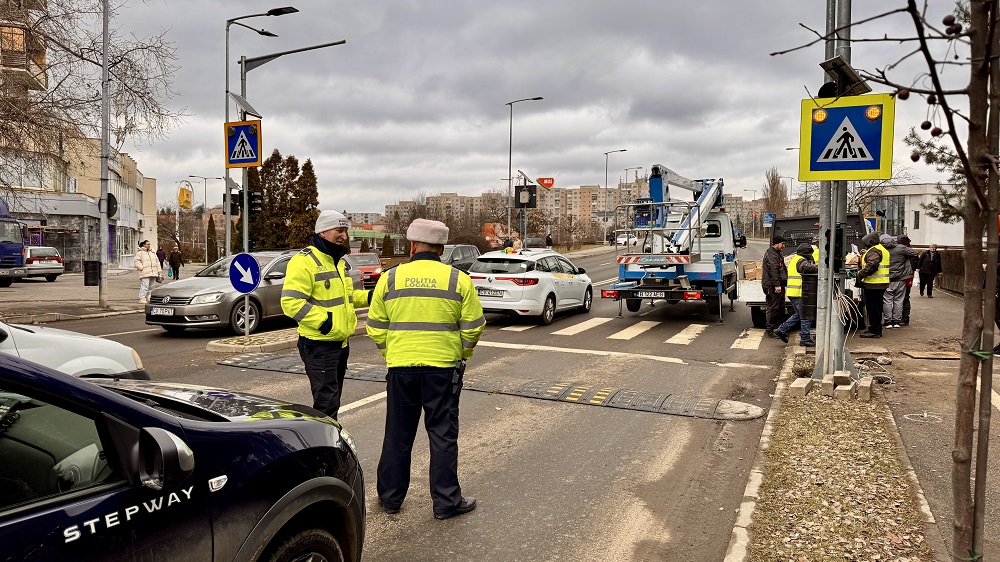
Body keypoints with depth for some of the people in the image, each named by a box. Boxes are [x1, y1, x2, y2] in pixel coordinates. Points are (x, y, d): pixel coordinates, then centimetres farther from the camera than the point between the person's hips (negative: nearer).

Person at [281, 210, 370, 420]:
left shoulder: (339, 261, 16)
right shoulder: (304, 261, -15)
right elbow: (291, 302, -23)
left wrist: (367, 297, 12)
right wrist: (323, 320, -26)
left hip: (340, 342, 9)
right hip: (319, 345, -9)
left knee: (333, 399, 18)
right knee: (326, 401, -9)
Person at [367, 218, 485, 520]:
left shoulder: (390, 278, 0)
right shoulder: (459, 280, -3)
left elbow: (376, 327, 4)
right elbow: (474, 327, -2)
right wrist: (462, 354, 14)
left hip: (400, 367, 2)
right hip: (443, 368, -1)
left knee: (397, 435, 14)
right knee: (443, 435, 8)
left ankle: (390, 497, 26)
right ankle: (447, 501, 14)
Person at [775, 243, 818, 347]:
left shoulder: (794, 259, 21)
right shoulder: (800, 261, -12)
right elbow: (807, 268, -33)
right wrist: (819, 268, -33)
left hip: (793, 292, 10)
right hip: (798, 293, -10)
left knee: (799, 314, 21)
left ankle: (782, 330, 20)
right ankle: (805, 339, 0)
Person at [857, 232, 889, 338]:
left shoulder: (874, 251, -13)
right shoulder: (883, 249, 21)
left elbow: (872, 265, -26)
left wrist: (861, 274, -18)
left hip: (873, 284, -11)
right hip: (880, 284, 11)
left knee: (872, 308, -6)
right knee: (876, 308, 16)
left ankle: (874, 331, -5)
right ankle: (877, 330, 22)